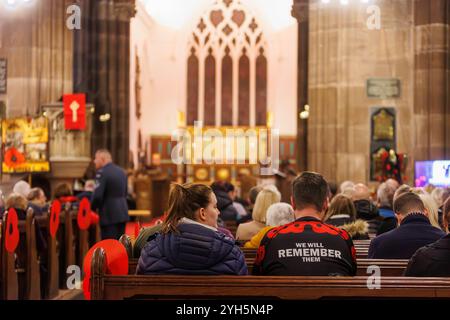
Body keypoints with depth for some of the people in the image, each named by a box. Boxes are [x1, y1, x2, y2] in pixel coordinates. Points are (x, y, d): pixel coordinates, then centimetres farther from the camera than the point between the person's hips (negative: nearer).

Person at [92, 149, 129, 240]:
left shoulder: (102, 173, -13)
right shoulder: (121, 171, 12)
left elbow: (97, 195, -18)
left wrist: (93, 207, -1)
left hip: (109, 215, -8)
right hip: (122, 213, 8)